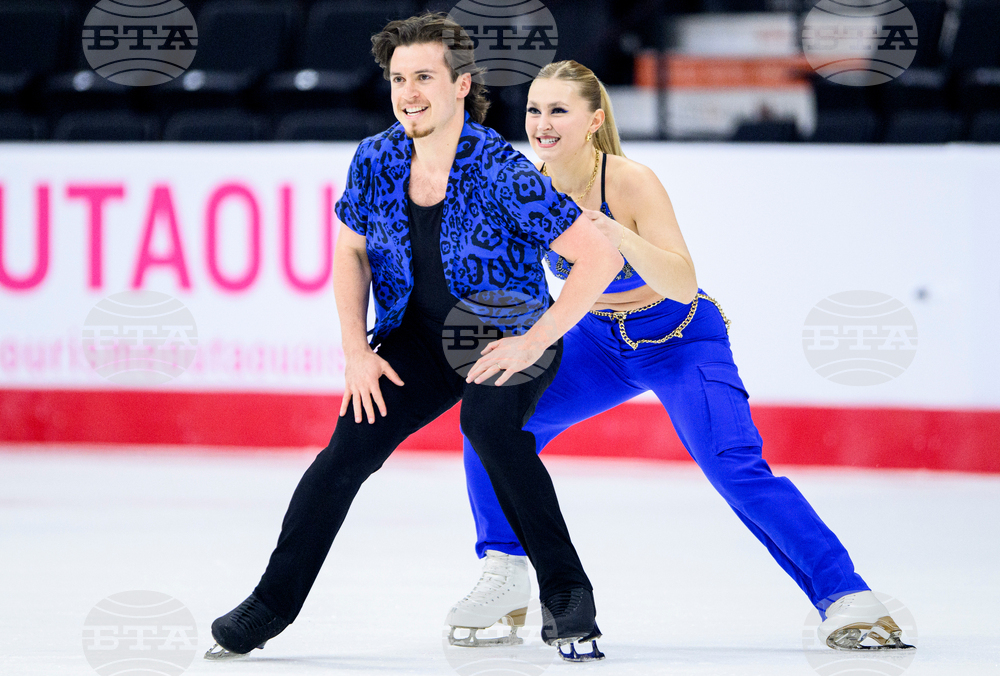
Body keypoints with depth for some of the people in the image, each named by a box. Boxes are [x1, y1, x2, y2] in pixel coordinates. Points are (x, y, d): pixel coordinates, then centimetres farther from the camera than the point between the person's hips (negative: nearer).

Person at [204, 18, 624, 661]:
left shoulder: (502, 172, -26)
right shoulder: (376, 160, -10)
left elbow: (602, 255, -26)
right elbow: (352, 251, 8)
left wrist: (533, 343, -27)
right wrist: (357, 354, -2)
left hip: (510, 341, -5)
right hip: (417, 338, 5)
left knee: (488, 423, -33)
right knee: (349, 448, -11)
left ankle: (567, 591, -19)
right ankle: (272, 603, 4)